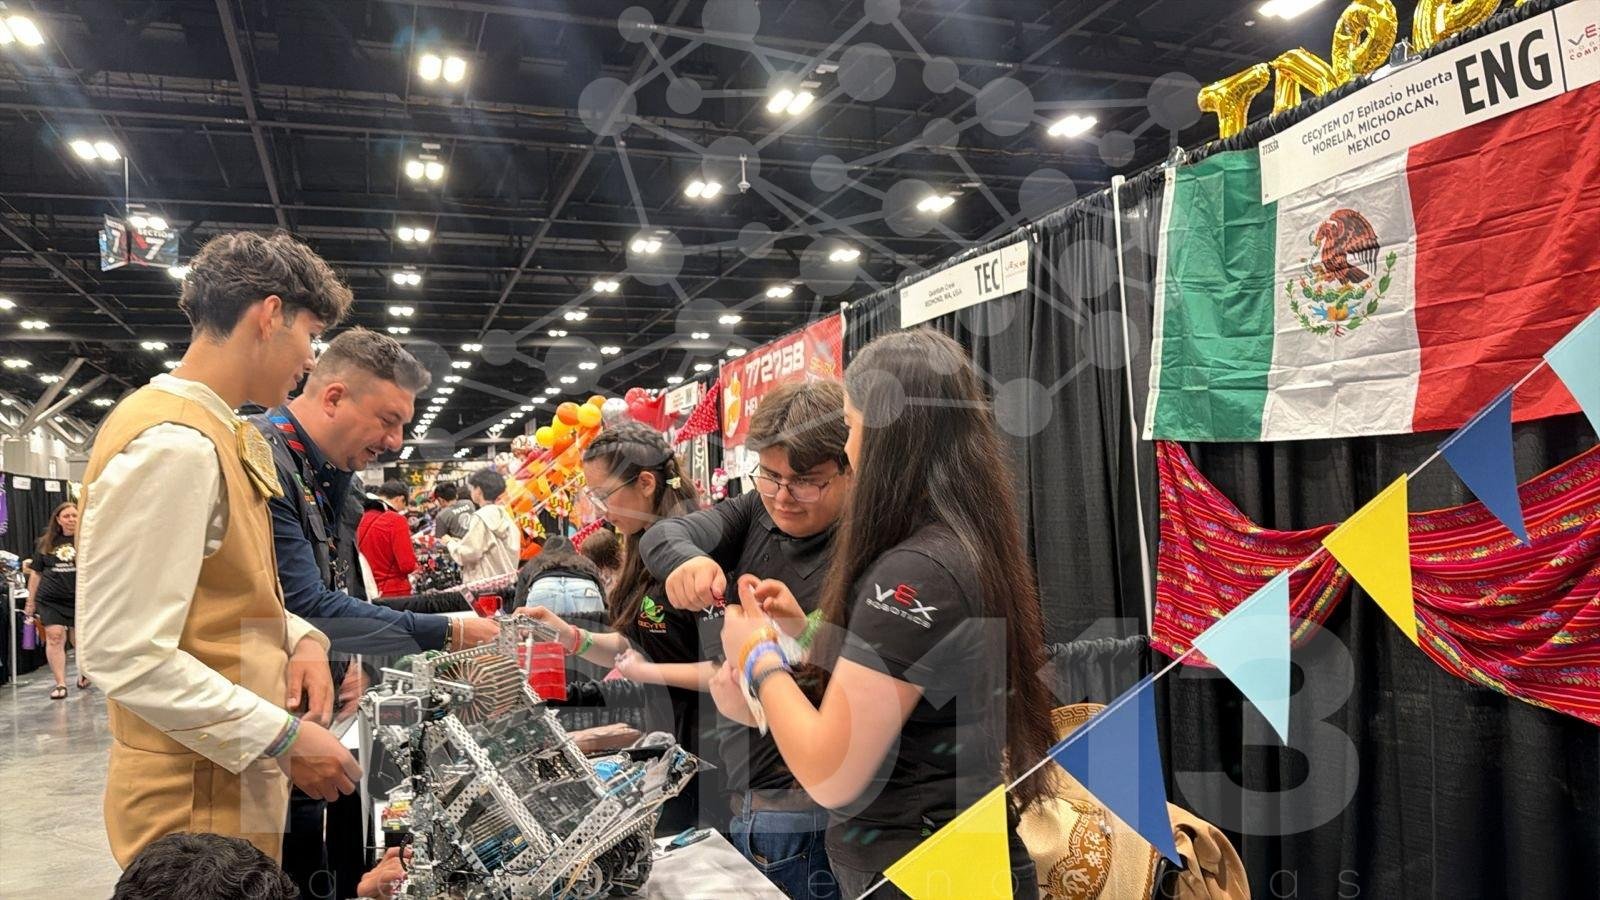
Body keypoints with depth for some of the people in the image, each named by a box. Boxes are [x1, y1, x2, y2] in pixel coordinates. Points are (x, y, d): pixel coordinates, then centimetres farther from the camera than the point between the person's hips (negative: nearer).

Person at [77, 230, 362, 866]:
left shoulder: (213, 433, 8)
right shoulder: (173, 445, -22)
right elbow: (123, 656, -26)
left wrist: (297, 637, 0)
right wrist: (283, 738, -21)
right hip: (198, 799, -9)